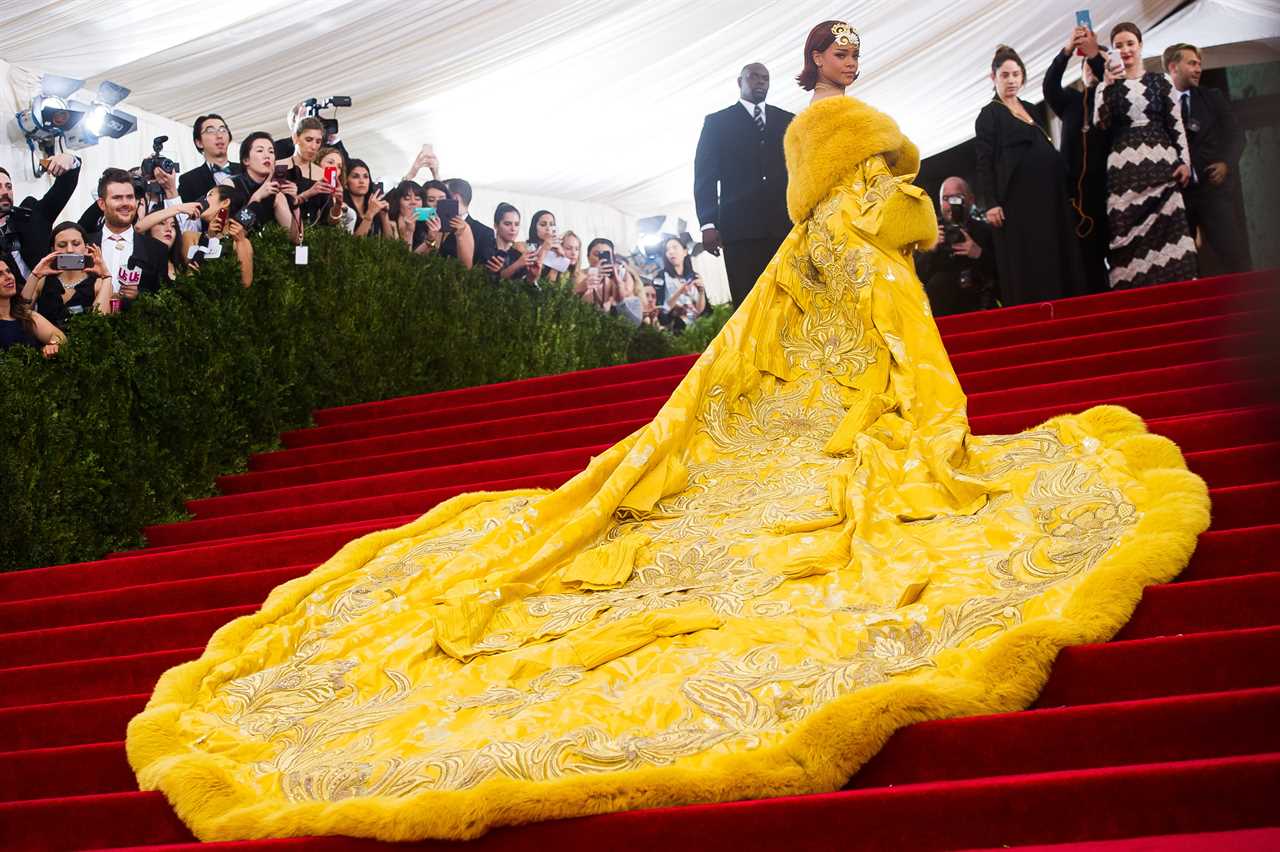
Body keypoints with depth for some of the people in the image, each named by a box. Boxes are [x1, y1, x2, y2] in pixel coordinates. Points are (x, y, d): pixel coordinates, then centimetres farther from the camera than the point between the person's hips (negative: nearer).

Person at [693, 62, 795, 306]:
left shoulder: (788, 121, 20)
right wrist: (708, 223, -5)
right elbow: (705, 175, 6)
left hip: (786, 225, 2)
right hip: (741, 228, -2)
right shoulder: (717, 122, 13)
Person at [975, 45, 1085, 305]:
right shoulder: (989, 115, 0)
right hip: (1017, 199, -7)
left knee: (1055, 257, 4)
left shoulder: (1030, 109, 19)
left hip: (1047, 195, 7)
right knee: (1026, 263, -8)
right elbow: (984, 162, -7)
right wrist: (991, 203, -16)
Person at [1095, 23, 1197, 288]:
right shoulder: (1107, 86, 10)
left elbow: (1176, 124, 9)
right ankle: (1135, 290, -4)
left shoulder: (1159, 81, 11)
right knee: (1130, 231, -5)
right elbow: (1099, 125, -3)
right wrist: (1108, 86, -10)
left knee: (1168, 225, -6)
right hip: (1124, 167, 0)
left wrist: (1184, 161, 0)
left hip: (1161, 162, 0)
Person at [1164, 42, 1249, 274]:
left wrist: (1226, 163, -9)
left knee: (1235, 256, -7)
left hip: (1213, 187, 1)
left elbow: (1235, 133, 7)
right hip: (1175, 191, -1)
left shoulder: (1213, 98, 13)